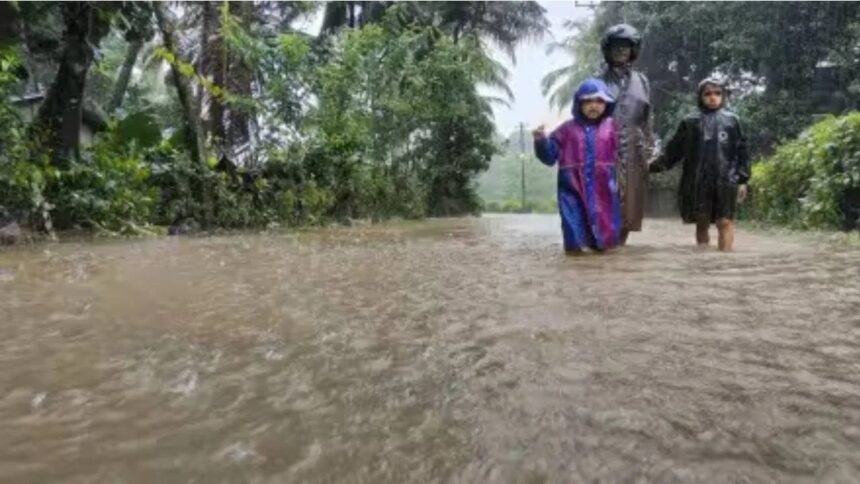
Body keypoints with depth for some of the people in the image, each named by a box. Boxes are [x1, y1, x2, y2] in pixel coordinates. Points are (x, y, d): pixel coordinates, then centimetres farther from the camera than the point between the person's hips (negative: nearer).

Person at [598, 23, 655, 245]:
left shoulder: (641, 80, 14)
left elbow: (647, 118, 15)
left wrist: (649, 149, 9)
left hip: (634, 150, 4)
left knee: (630, 201, 4)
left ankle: (620, 244, 14)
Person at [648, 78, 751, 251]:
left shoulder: (732, 120, 10)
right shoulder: (690, 122, 9)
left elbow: (741, 152, 9)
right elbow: (673, 151, 6)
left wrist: (742, 180, 3)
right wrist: (654, 165, -6)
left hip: (725, 181, 0)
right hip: (698, 182, 0)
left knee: (725, 222, -6)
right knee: (702, 223, 6)